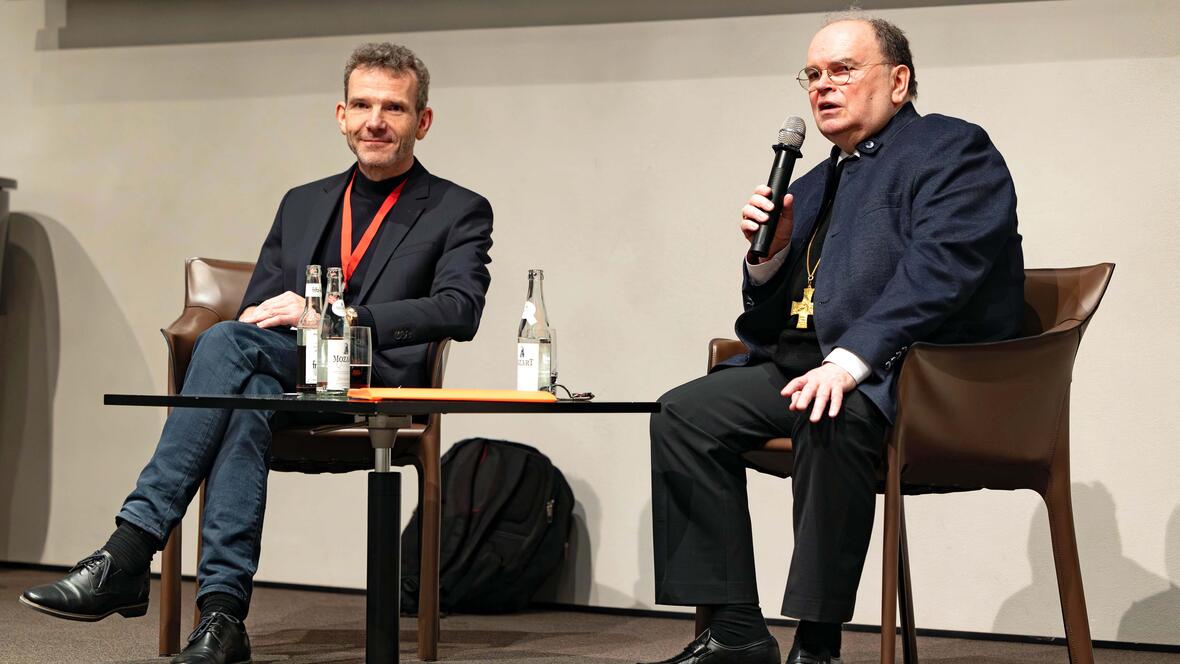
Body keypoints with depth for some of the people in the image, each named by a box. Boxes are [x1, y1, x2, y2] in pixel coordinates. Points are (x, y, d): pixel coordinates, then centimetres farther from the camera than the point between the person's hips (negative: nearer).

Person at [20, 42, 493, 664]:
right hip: (283, 373, 4)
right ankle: (221, 612, -40)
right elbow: (258, 305, 22)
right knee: (249, 397, -34)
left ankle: (128, 555, -34)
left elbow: (460, 310, -8)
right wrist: (259, 317, -5)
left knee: (225, 341, -31)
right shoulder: (302, 204, 27)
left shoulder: (459, 212, 10)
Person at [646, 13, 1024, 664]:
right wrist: (769, 251, 2)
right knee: (684, 413, -8)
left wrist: (850, 361, -30)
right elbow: (771, 318, 23)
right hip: (802, 364, 8)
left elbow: (938, 269, -19)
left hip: (903, 370, -8)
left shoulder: (952, 151, -1)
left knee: (831, 417, -36)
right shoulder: (812, 186, 24)